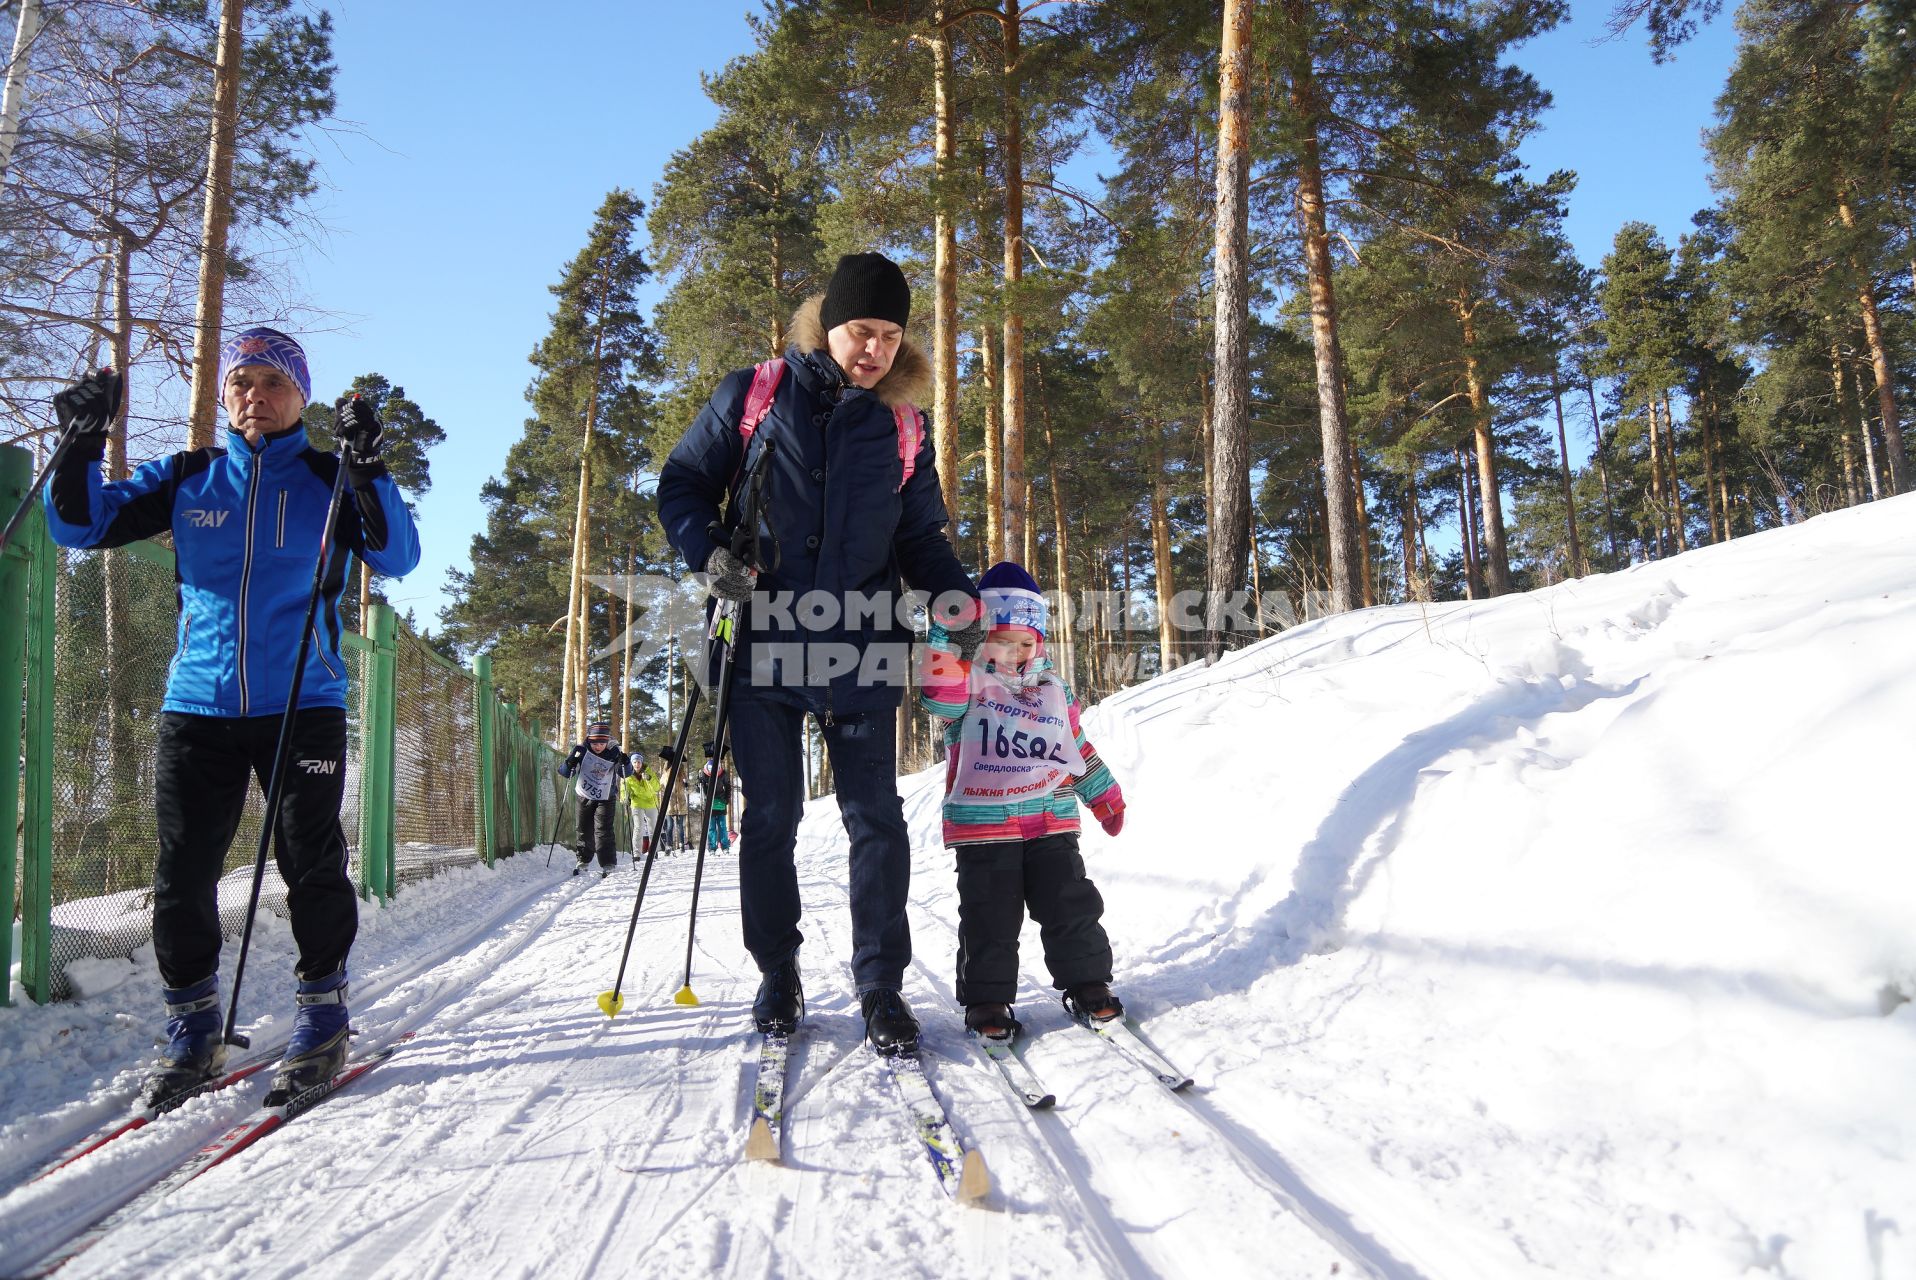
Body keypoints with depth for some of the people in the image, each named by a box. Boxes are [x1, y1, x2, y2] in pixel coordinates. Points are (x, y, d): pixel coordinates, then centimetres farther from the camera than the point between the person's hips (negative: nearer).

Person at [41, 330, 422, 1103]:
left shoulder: (330, 480, 4)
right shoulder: (187, 479, 11)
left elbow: (396, 559, -9)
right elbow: (81, 526, 10)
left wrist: (368, 473, -21)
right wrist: (82, 445, -4)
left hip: (303, 704, -3)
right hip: (197, 705, 3)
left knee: (312, 868, -2)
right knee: (182, 873, 4)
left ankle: (321, 1019, 13)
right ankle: (191, 1033, 19)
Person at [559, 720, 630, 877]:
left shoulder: (613, 752, -12)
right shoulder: (581, 750, -12)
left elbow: (625, 773, -5)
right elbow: (564, 772, -7)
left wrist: (625, 763, -27)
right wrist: (569, 764, -30)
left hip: (606, 799, -2)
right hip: (585, 797, 2)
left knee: (602, 830, -14)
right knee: (585, 830, 13)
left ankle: (607, 865, -14)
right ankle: (583, 861, 30)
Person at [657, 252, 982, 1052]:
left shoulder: (902, 429, 11)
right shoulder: (753, 395, 4)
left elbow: (921, 537, 14)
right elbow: (683, 484, 8)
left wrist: (955, 599, -5)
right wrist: (708, 551, -12)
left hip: (860, 650, 2)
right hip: (763, 641, -1)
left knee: (876, 818, 1)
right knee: (771, 816, 7)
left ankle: (881, 985, 13)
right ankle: (777, 974, 24)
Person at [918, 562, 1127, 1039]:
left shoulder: (1055, 690, 12)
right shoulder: (967, 682, -1)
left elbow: (1079, 749, 21)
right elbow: (940, 692, -26)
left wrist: (1106, 797, 23)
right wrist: (948, 637, -34)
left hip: (1052, 822, 3)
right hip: (983, 827, -3)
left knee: (1071, 906, 5)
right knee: (989, 918, 2)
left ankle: (1087, 982, 22)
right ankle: (987, 998, 17)